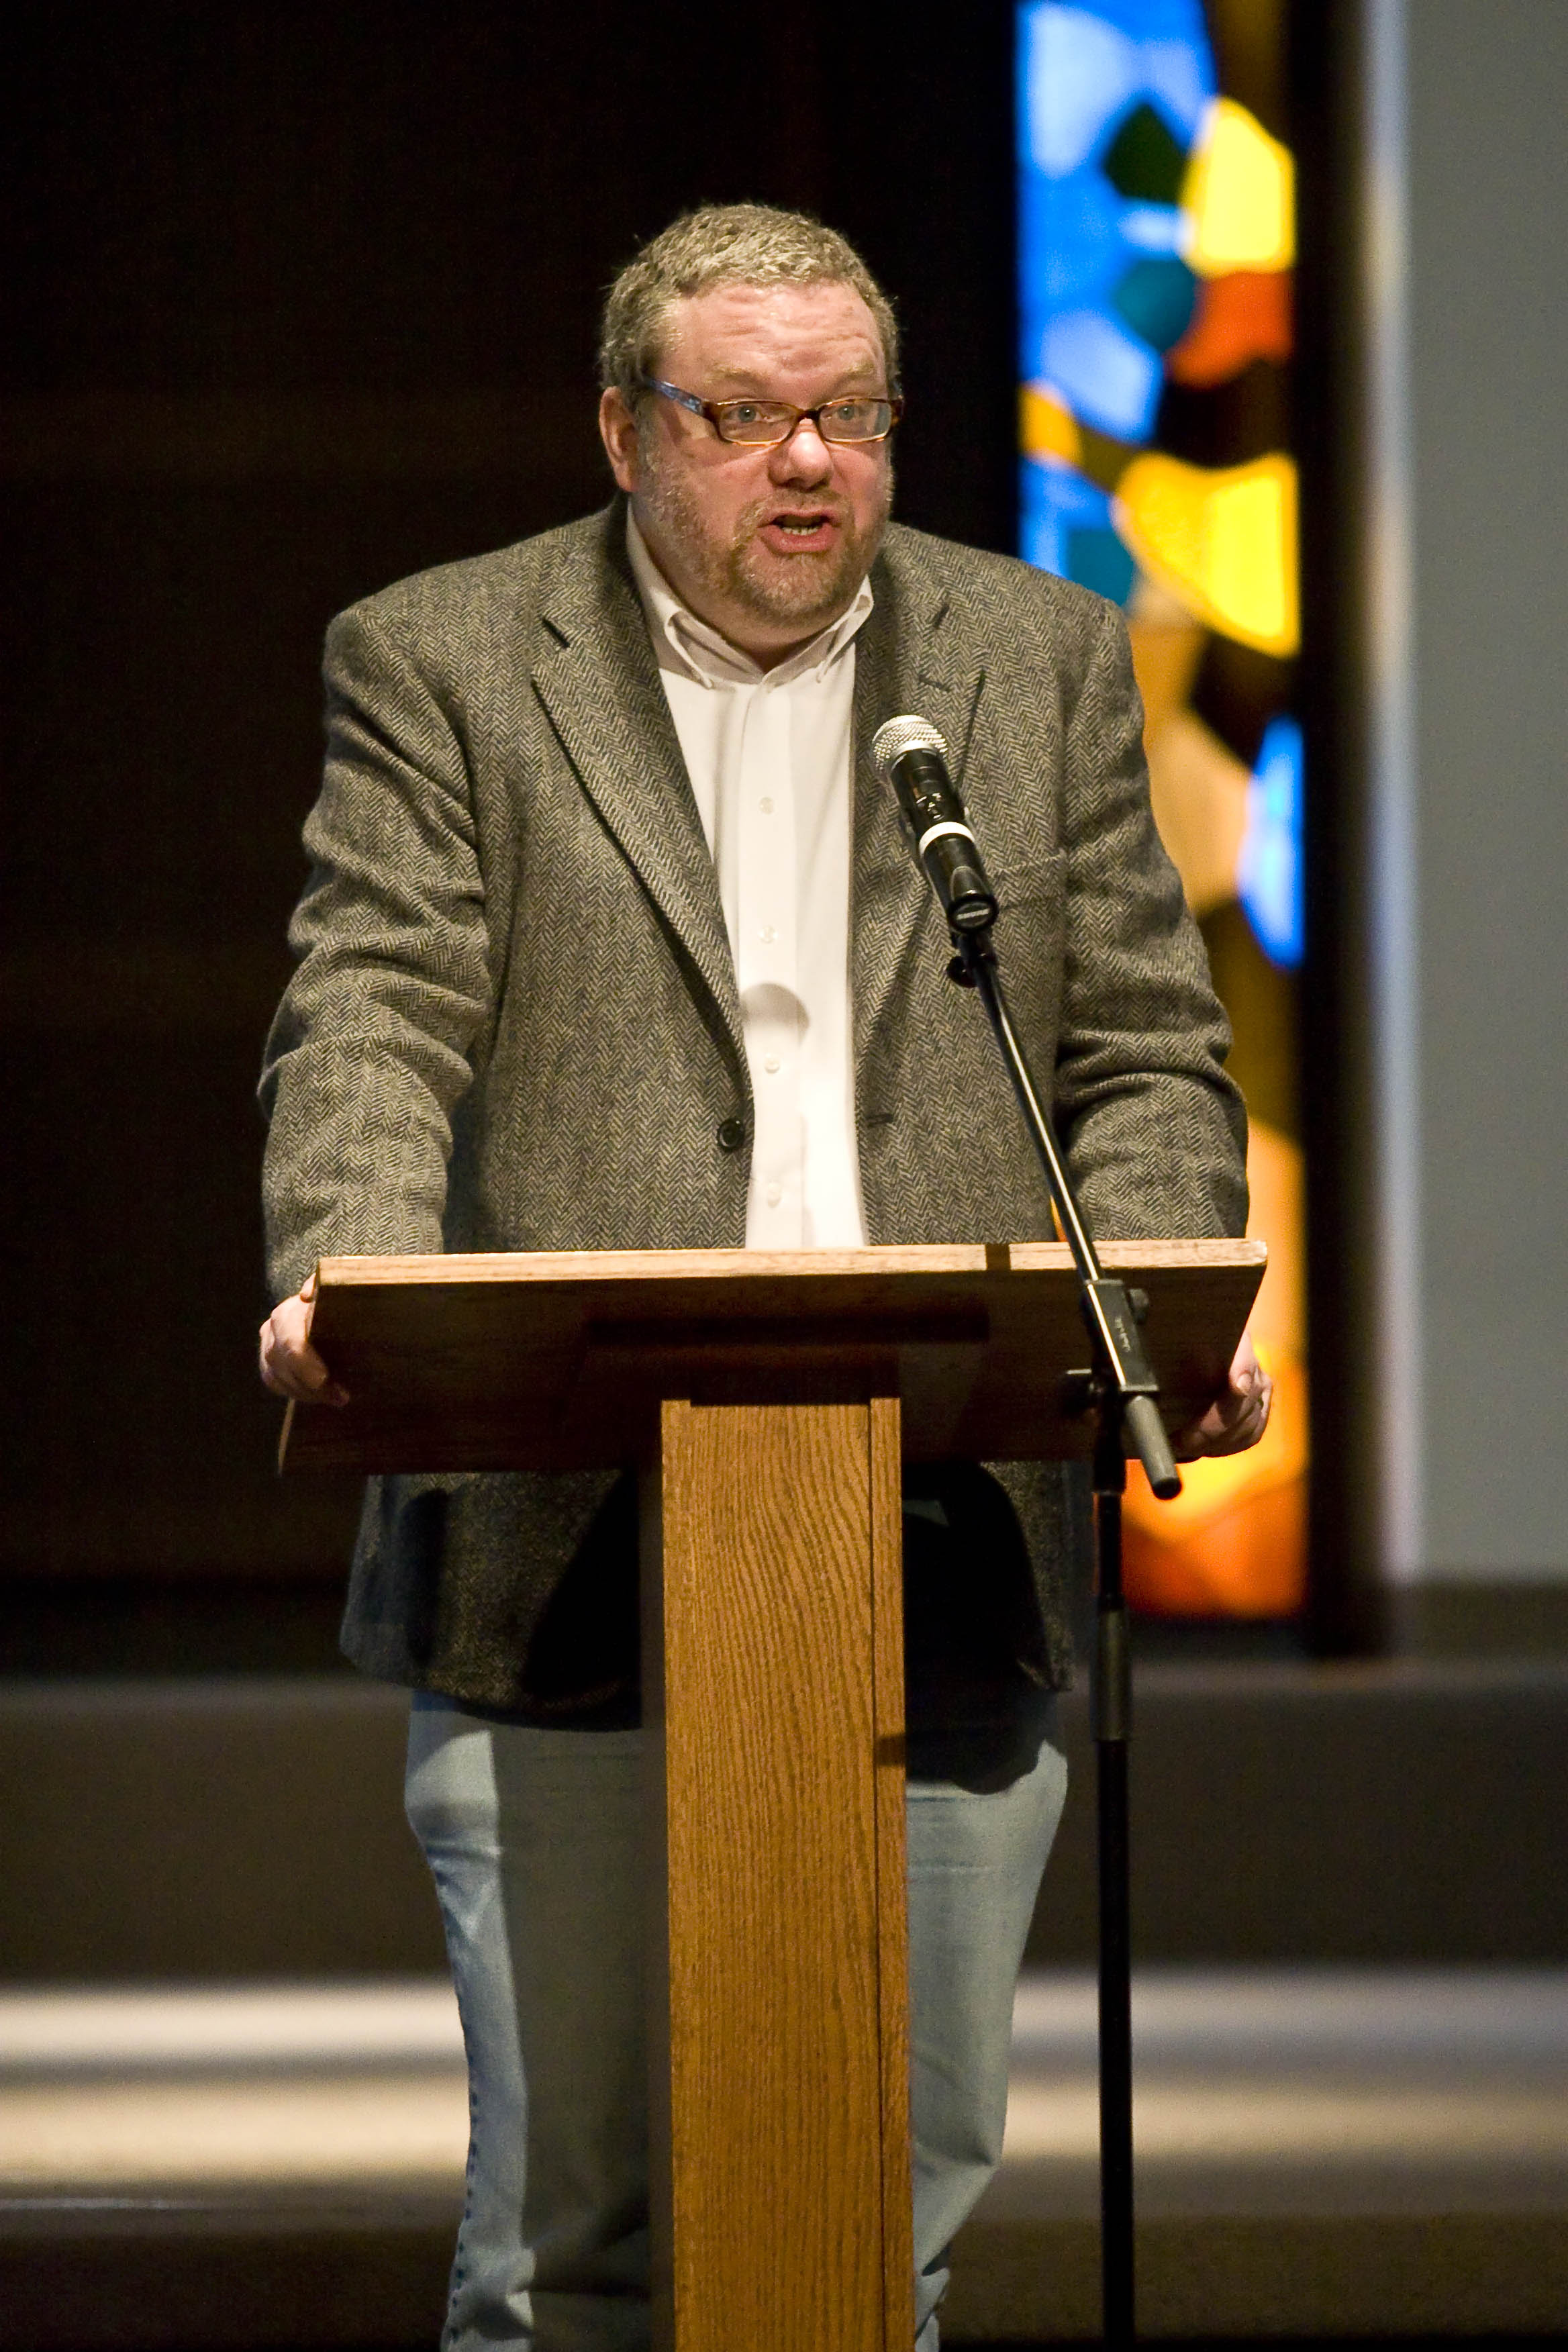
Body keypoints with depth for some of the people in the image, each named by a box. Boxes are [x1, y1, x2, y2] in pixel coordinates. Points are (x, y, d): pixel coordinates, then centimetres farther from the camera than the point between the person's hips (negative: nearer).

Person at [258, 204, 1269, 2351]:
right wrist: (349, 1275, -23)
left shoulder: (1045, 660, 15)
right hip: (572, 1572, -2)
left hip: (949, 1582, 2)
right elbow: (375, 1025, -3)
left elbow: (1144, 1058, 12)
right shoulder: (440, 664, 8)